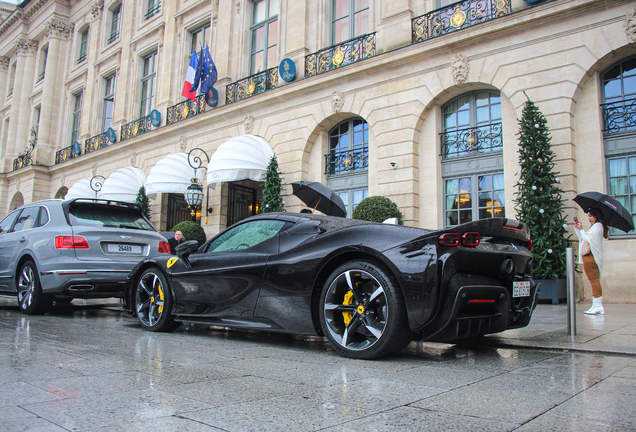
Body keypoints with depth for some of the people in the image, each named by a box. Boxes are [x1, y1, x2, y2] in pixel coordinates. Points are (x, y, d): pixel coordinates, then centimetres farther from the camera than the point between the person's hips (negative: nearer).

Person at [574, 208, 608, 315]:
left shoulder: (598, 225, -6)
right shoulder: (594, 226, 23)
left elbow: (587, 239, -14)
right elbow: (581, 237, 26)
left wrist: (581, 229, -6)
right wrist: (577, 227, 17)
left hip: (591, 257, -10)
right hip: (588, 256, 10)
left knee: (594, 280, -12)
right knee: (594, 281, 8)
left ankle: (598, 305, -14)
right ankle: (596, 305, 9)